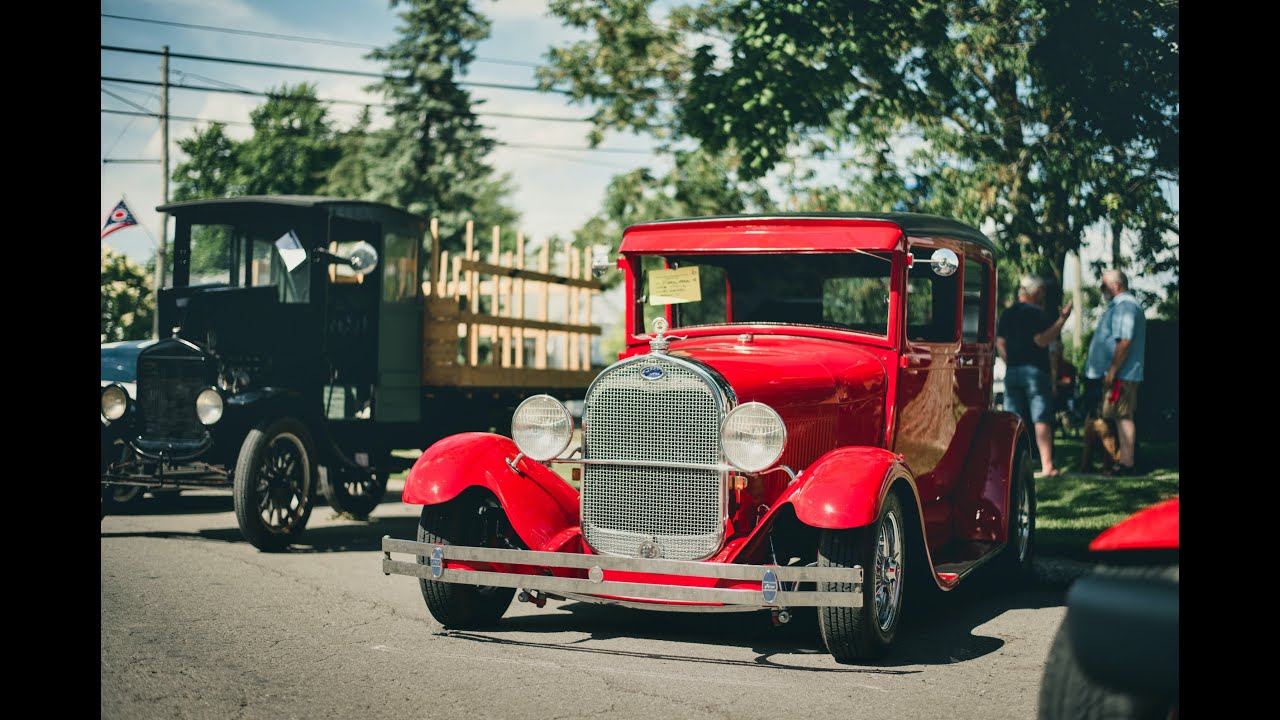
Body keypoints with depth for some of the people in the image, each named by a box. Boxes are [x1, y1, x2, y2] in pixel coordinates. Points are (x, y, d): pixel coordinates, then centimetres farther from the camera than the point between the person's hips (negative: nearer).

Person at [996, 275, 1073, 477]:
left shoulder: (1007, 314, 13)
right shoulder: (1036, 313, -9)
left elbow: (1000, 343, 14)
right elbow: (1042, 340, -18)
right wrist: (1062, 319, -17)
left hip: (1012, 372, 6)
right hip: (1035, 371, -6)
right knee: (1041, 419, -6)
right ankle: (1047, 466, -10)